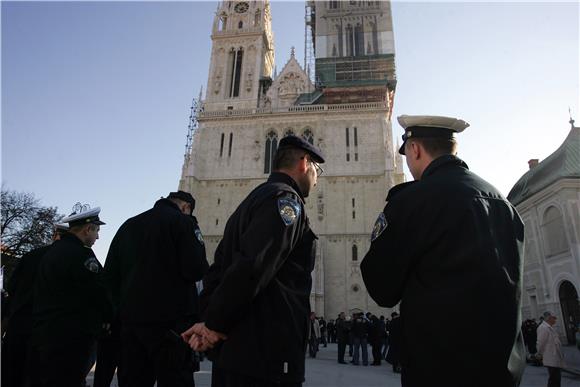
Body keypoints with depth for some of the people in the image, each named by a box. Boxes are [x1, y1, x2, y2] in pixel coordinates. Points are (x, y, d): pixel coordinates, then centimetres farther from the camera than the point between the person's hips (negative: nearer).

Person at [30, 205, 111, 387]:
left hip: (41, 334, 10)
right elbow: (101, 296, -15)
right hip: (70, 340, -10)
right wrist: (114, 317, 2)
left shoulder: (52, 251, 13)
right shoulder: (81, 254, -17)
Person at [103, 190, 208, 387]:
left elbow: (110, 275, 14)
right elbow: (196, 270, -15)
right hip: (171, 318, -6)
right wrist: (202, 266, 7)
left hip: (130, 318, 6)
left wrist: (119, 309, 19)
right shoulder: (183, 221, -5)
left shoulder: (128, 225, 14)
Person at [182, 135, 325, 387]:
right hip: (266, 356, -9)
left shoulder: (253, 199, 18)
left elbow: (218, 269, 12)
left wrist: (210, 319, 2)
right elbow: (250, 268, -24)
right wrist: (215, 324, -12)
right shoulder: (286, 198, -12)